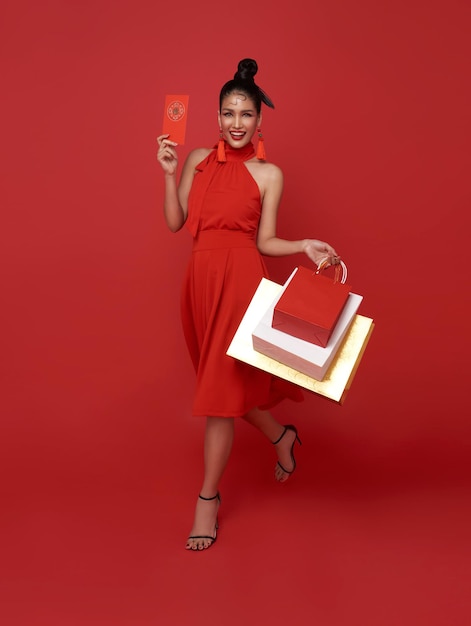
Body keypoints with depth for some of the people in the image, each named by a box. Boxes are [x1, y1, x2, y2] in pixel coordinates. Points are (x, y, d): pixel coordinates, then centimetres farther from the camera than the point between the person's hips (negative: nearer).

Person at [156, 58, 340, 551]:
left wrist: (305, 247, -14)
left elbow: (265, 241, 2)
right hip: (201, 279, 5)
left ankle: (207, 500, 7)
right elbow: (174, 222, 7)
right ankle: (281, 437, 41)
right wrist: (169, 172, -2)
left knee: (222, 387, -5)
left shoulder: (269, 174, 3)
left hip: (241, 280, -5)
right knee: (223, 381, 14)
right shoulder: (198, 160, 11)